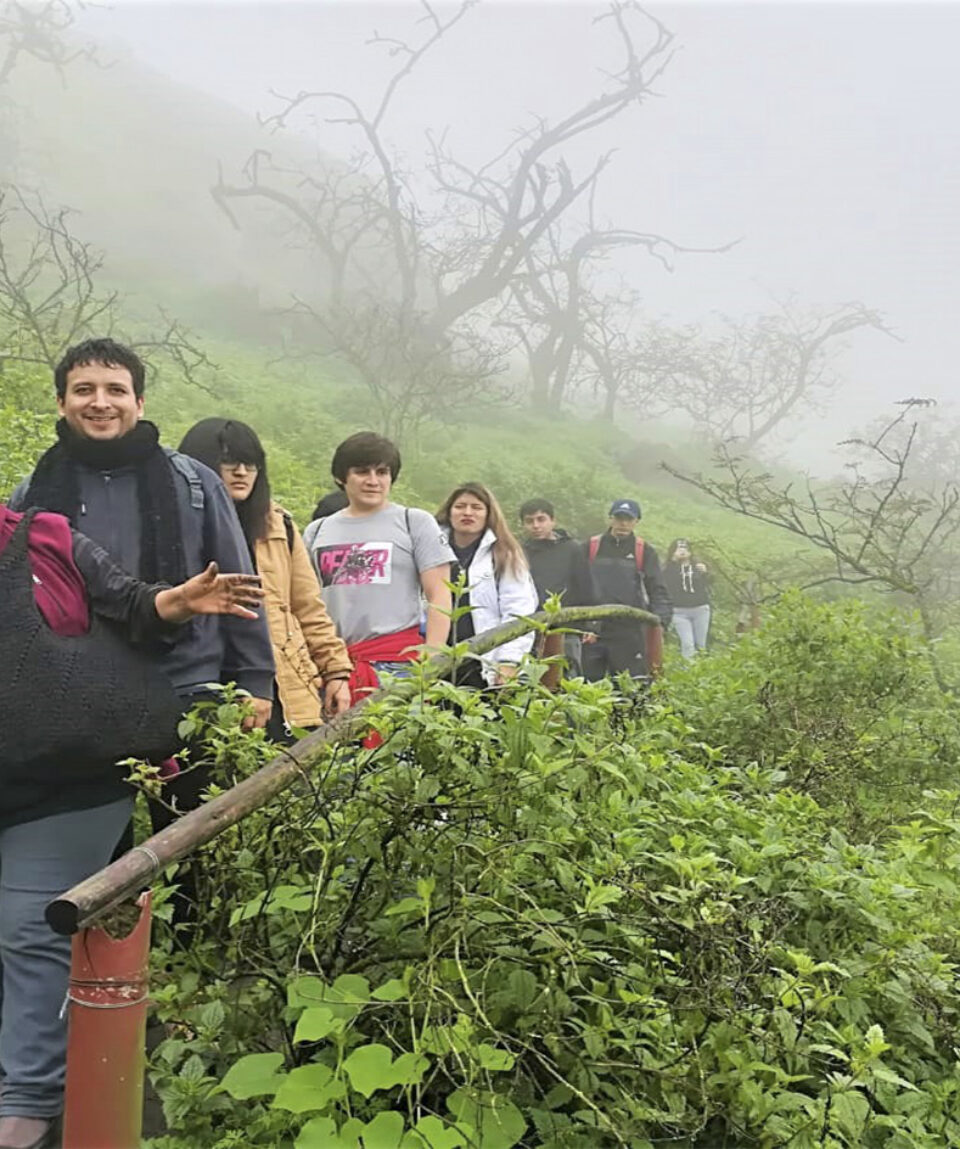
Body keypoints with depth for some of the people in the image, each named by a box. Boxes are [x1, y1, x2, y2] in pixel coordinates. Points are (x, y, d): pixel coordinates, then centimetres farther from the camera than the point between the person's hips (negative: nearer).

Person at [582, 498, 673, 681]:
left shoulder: (645, 552, 5)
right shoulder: (591, 547, 8)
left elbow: (658, 592, 1)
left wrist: (660, 621, -16)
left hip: (630, 633, -1)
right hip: (592, 632, 1)